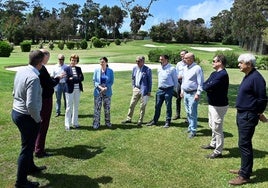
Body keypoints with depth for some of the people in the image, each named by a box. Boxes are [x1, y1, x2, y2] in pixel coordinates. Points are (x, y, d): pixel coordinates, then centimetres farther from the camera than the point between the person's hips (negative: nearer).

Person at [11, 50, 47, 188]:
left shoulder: (21, 71, 1)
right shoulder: (33, 78, -26)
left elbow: (16, 92, 13)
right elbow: (31, 105, -31)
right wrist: (37, 119, -14)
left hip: (16, 112, 9)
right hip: (27, 117, -9)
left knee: (28, 144, 26)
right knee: (27, 148, 7)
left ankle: (30, 167, 47)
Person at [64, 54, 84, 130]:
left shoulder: (79, 69, 12)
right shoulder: (66, 69, -2)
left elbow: (82, 78, 3)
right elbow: (67, 79, -13)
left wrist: (72, 79, -11)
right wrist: (77, 78, -11)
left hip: (77, 90, 4)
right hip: (70, 90, -4)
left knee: (76, 107, 11)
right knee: (69, 107, -1)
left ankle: (75, 122, 22)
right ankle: (67, 124, 9)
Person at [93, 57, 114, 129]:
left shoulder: (110, 71, -1)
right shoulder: (96, 70, -1)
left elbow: (111, 82, -1)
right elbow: (94, 81, -1)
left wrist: (106, 88, -16)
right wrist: (100, 87, -16)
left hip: (107, 92, 1)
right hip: (98, 92, 0)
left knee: (107, 108, 9)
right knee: (97, 108, 1)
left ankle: (108, 122, 24)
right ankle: (96, 123, 11)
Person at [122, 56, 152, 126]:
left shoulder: (147, 70, -10)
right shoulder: (134, 68, 5)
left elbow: (149, 81, -7)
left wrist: (149, 91, -9)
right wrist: (133, 87, 10)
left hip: (144, 90, -5)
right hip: (136, 89, 5)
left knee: (142, 106, 5)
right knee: (132, 104, 9)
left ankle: (140, 121, 17)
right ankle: (129, 119, 22)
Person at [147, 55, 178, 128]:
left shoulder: (172, 69, -10)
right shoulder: (159, 68, 8)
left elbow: (175, 80, -2)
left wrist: (173, 89, 5)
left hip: (168, 90, -5)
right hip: (160, 89, 6)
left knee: (168, 107, 3)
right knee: (157, 106, 10)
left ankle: (167, 122, 15)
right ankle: (155, 120, 22)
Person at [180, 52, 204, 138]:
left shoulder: (197, 68, -13)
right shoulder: (185, 68, 11)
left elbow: (200, 83, -14)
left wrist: (198, 94, -17)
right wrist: (182, 90, 18)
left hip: (193, 94, -8)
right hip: (185, 93, 8)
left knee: (192, 113, -5)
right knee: (188, 112, 15)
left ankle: (193, 131, 3)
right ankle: (190, 127, 28)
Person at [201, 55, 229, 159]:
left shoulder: (222, 74, -22)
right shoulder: (214, 73, 10)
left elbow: (208, 87, -26)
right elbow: (204, 85, 7)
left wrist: (207, 86, -6)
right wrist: (208, 86, -12)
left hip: (219, 106, -10)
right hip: (212, 104, 10)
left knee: (217, 128, -2)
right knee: (212, 125, 22)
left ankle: (218, 152, 9)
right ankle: (213, 144, 40)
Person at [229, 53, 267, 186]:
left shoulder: (256, 78, -18)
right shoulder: (247, 76, 12)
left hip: (248, 116, -10)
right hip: (241, 114, 10)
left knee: (244, 145, -3)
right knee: (244, 144, 18)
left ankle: (244, 176, 7)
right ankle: (245, 169, 32)